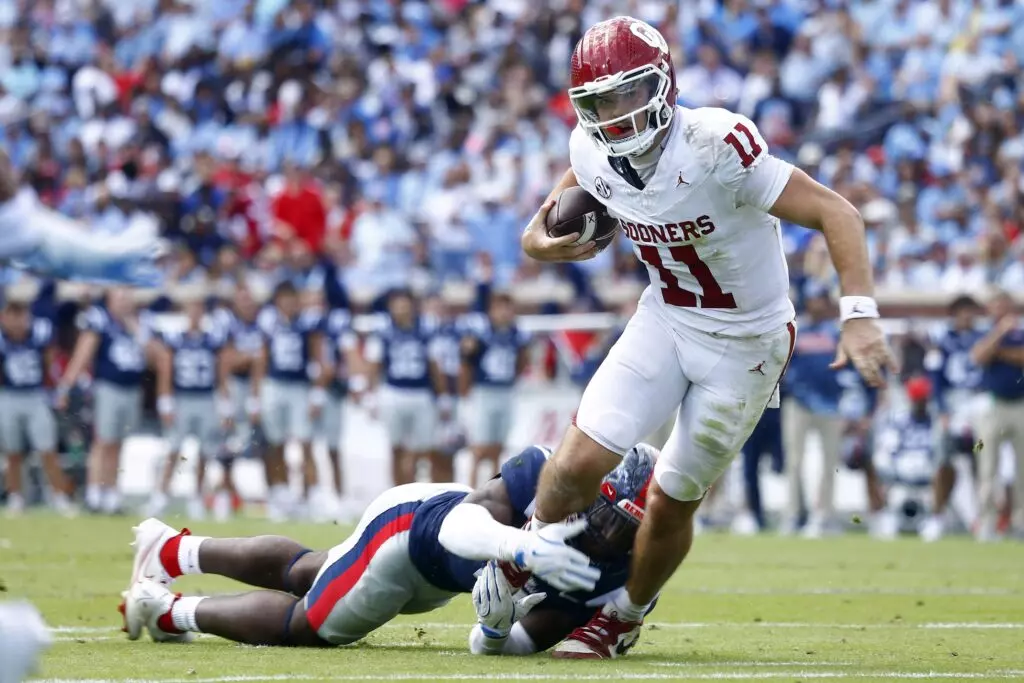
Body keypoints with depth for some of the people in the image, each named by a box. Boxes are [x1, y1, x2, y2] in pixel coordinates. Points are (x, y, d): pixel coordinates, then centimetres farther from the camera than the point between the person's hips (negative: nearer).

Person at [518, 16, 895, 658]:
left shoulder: (715, 148, -32)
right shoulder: (594, 154, -12)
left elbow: (836, 212, -30)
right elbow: (571, 193, 16)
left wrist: (859, 316, -39)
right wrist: (540, 239, -6)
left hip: (746, 343, -4)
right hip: (666, 320, 4)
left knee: (672, 501, 5)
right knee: (580, 461, -13)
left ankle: (625, 615, 33)